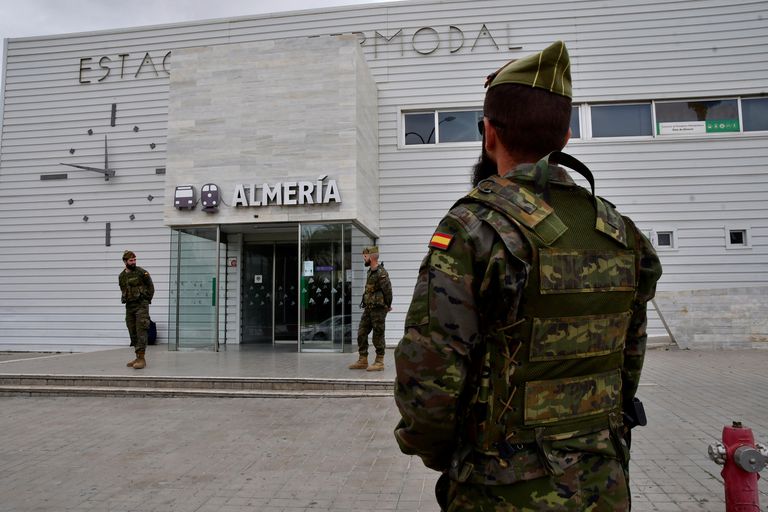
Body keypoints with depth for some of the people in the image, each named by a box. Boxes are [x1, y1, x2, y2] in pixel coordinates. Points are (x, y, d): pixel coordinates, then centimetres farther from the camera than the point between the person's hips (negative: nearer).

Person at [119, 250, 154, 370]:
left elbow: (151, 287, -1)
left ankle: (142, 358, -12)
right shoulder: (121, 276, 11)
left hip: (141, 305, -6)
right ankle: (138, 358, 17)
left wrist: (146, 301, 0)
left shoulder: (141, 272, -6)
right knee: (133, 333, 9)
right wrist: (126, 301, 11)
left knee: (141, 332, -11)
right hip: (129, 306, 6)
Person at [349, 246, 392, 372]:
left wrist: (387, 306, -5)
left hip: (378, 309, -9)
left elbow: (388, 290, -17)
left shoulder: (381, 273, -17)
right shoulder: (370, 271, 13)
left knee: (378, 335, -1)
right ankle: (362, 361, 18)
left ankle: (379, 362, 8)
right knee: (361, 334, 10)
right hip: (368, 308, 9)